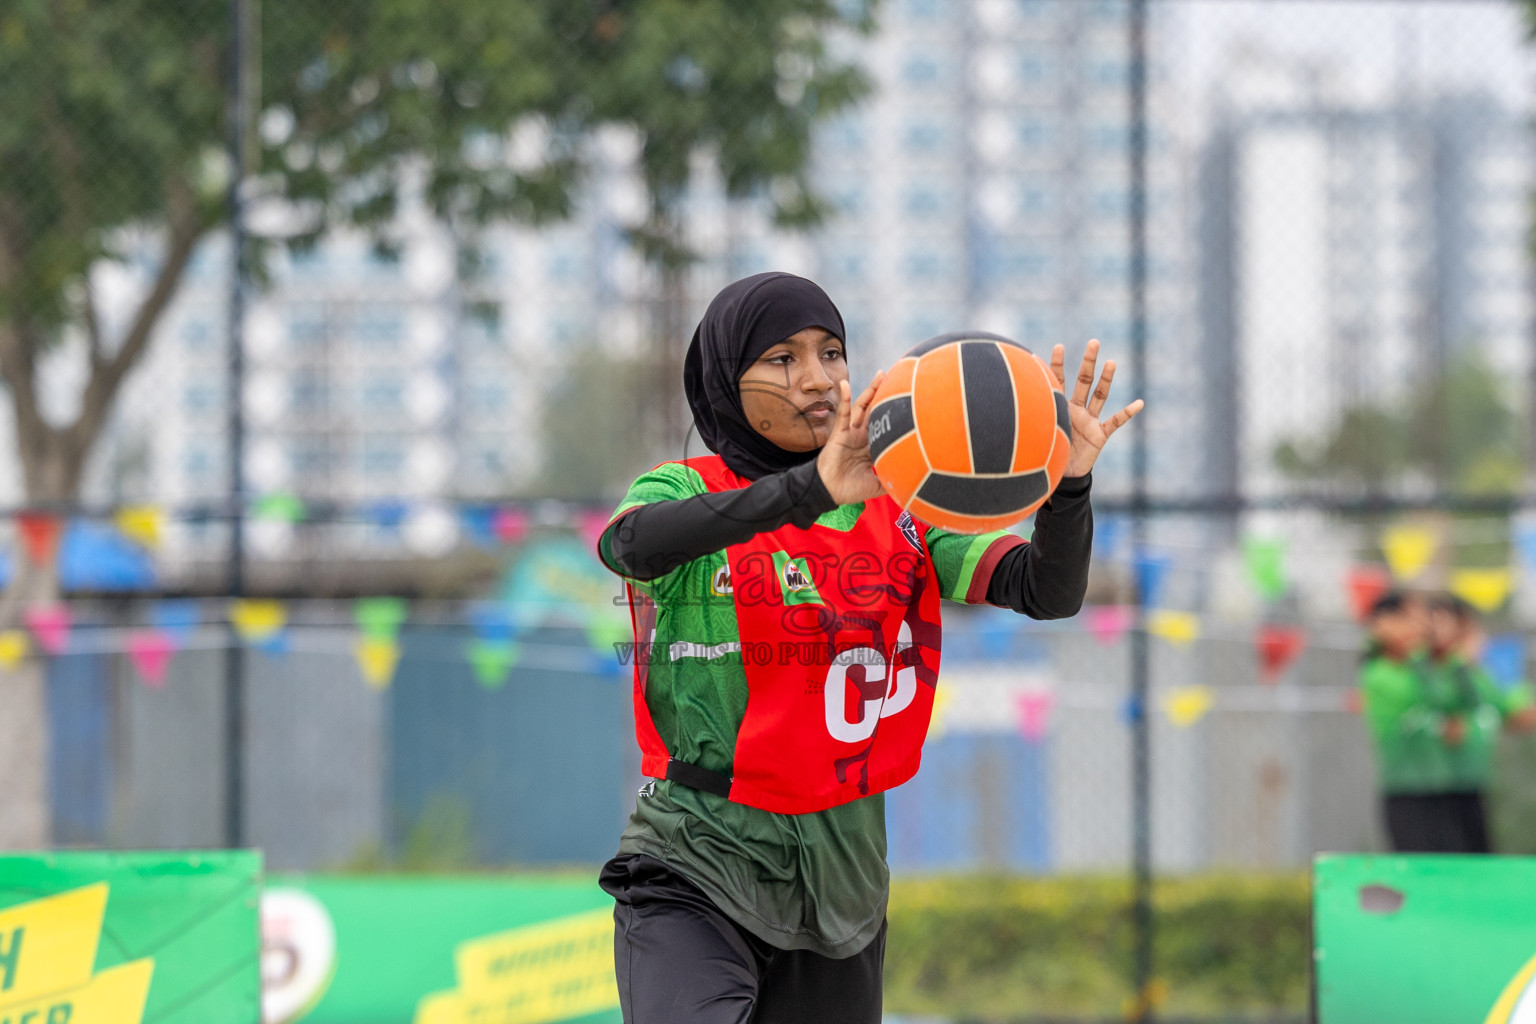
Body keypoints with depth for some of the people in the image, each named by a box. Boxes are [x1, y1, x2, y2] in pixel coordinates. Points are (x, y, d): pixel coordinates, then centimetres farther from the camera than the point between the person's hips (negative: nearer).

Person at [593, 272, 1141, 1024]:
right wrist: (809, 489, -41)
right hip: (694, 870, -4)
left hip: (842, 878, 4)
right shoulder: (686, 490, -3)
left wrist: (1067, 482, -29)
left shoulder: (899, 510, 6)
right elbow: (632, 544, -28)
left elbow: (1048, 592, -7)